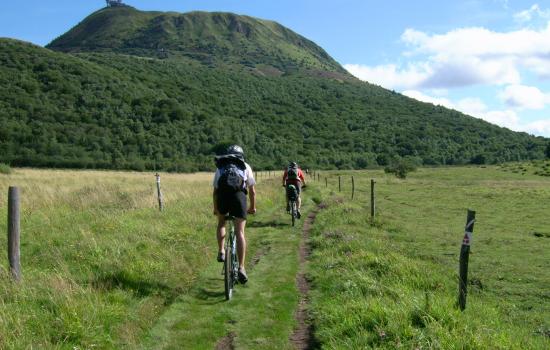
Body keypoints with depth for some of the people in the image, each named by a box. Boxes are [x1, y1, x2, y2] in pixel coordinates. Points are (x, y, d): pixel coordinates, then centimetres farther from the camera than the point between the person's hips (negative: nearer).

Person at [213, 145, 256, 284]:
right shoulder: (246, 167, 26)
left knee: (221, 223, 29)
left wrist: (215, 209, 46)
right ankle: (241, 268, -7)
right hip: (239, 196, -1)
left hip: (222, 196, 1)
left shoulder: (220, 167, 30)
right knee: (240, 232, 0)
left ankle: (221, 252, 15)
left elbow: (215, 191, 33)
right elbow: (252, 190, 27)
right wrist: (253, 207, 41)